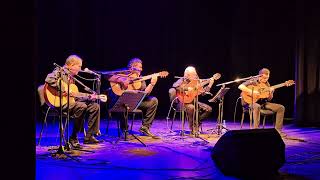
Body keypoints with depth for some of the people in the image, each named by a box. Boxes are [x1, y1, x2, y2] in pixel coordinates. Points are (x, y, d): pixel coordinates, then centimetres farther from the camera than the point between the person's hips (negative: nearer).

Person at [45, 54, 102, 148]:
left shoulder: (72, 77, 21)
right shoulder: (60, 71, -3)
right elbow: (48, 79, -24)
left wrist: (88, 98, 8)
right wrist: (63, 89, -25)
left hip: (70, 101, 9)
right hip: (59, 103, -9)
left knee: (95, 106, 0)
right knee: (82, 106, -33)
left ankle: (89, 136, -2)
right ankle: (73, 137, -21)